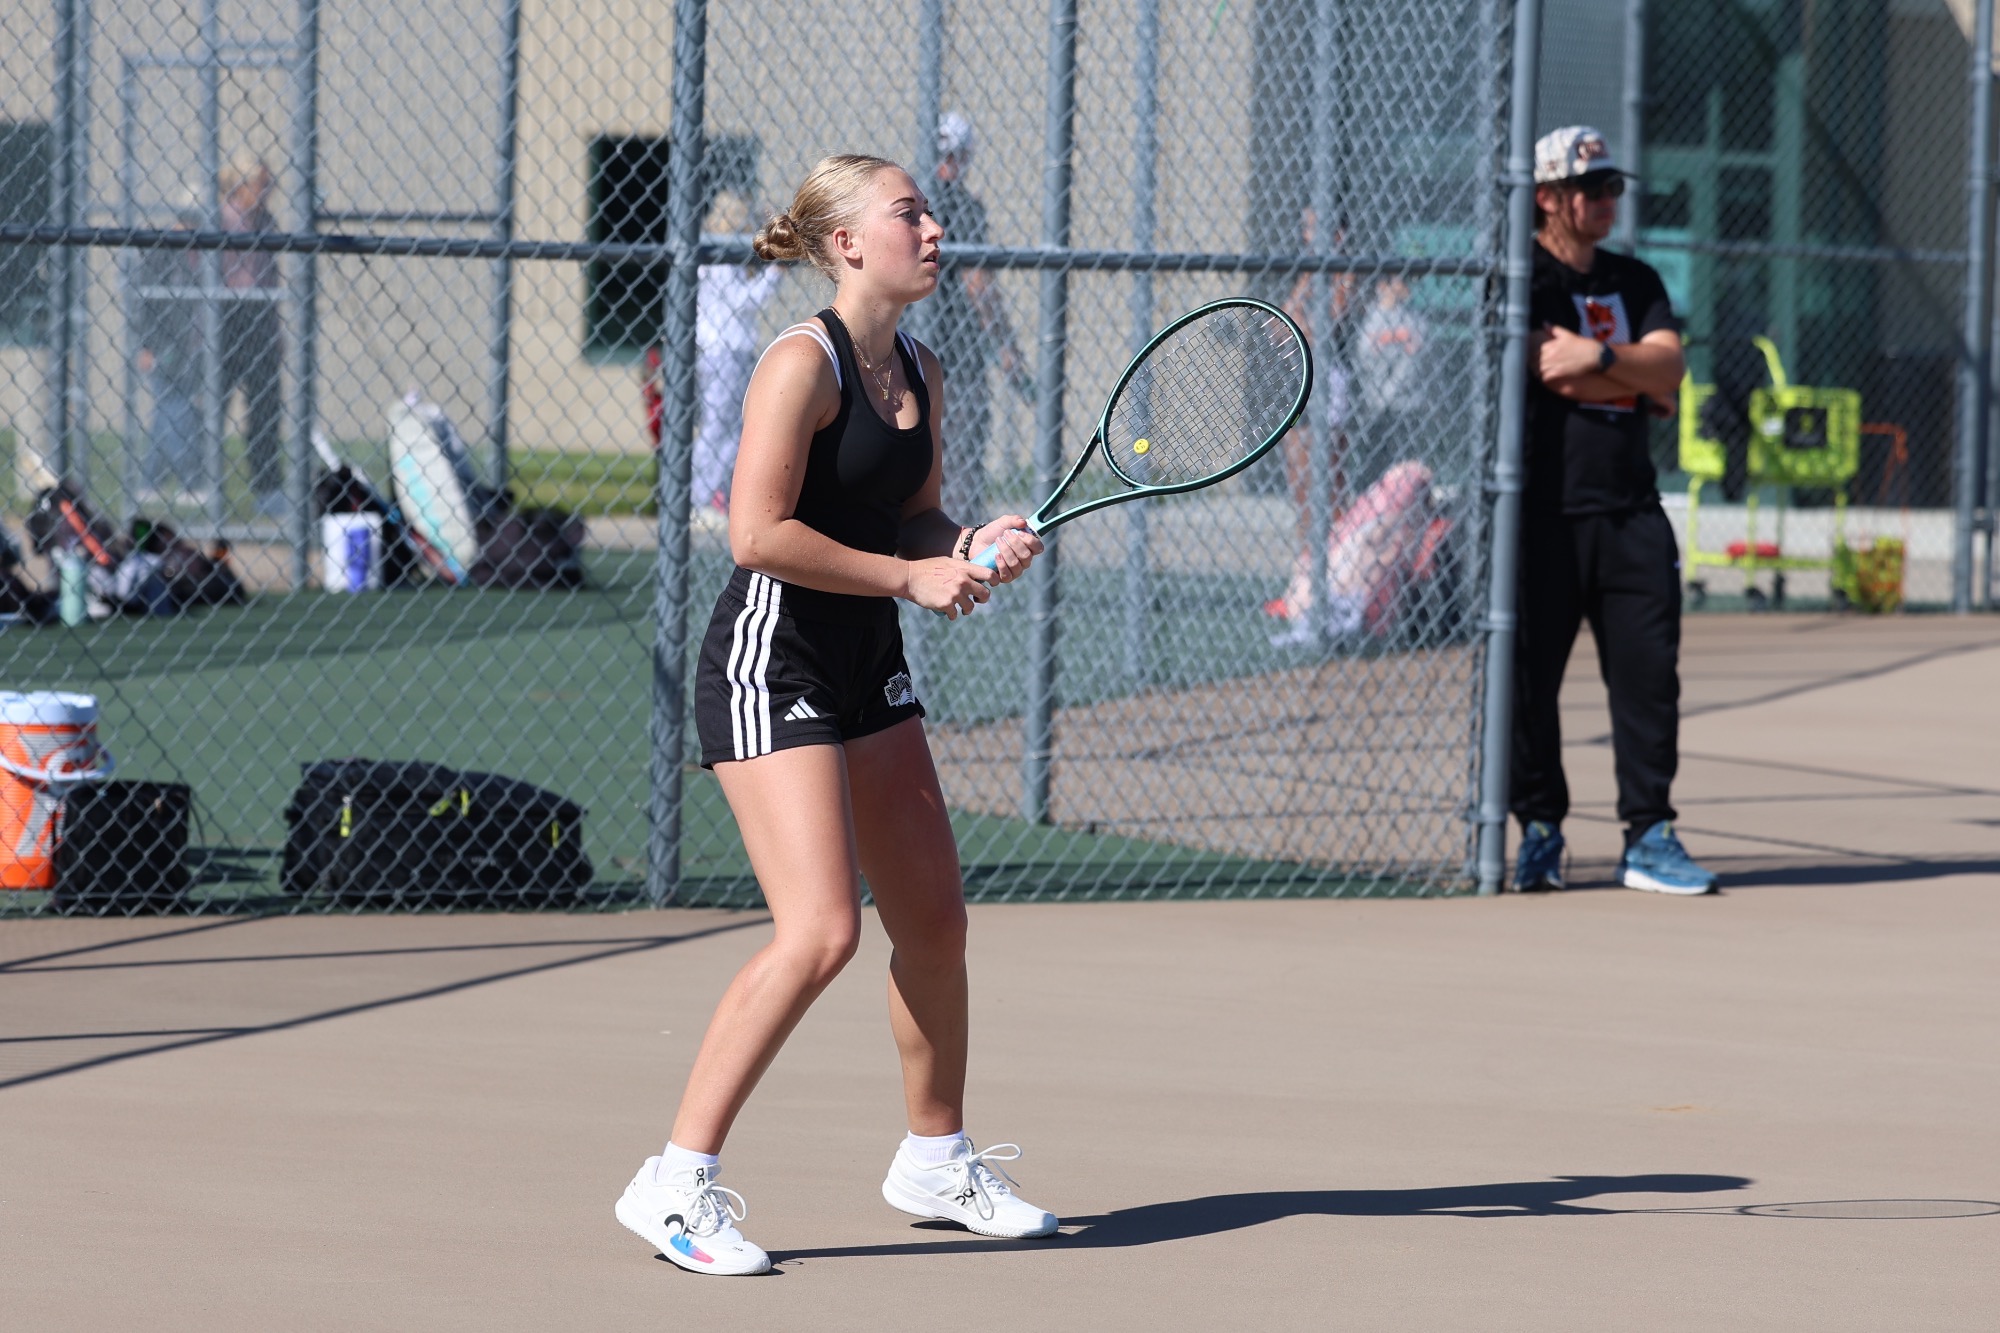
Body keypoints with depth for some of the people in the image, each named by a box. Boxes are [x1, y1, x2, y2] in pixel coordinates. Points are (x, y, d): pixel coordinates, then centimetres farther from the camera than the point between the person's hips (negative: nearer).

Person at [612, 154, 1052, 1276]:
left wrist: (976, 544, -2)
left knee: (936, 921, 12)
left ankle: (938, 1160, 31)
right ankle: (678, 1182, -11)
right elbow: (761, 534, -22)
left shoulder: (922, 375, 10)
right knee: (822, 932, -18)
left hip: (870, 669, 9)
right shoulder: (804, 364, -15)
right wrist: (911, 577, -19)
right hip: (773, 664, -9)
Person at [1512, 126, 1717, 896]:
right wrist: (1640, 379, -1)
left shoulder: (1635, 282, 17)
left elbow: (1668, 366, 2)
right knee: (1530, 672, -2)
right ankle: (1540, 829, 11)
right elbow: (1560, 375, -12)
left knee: (1649, 669, -1)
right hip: (1544, 508, -5)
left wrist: (1600, 355, -13)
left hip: (1629, 511, 5)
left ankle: (1649, 835, 2)